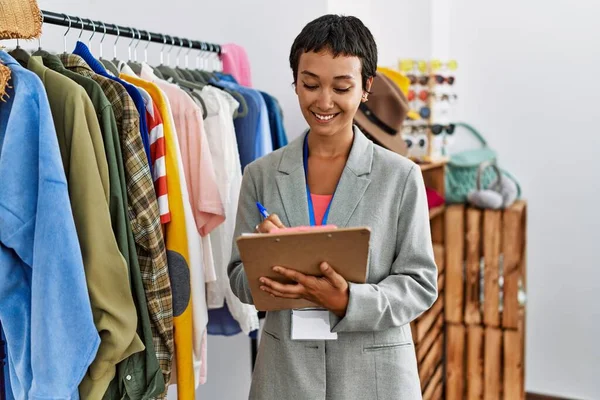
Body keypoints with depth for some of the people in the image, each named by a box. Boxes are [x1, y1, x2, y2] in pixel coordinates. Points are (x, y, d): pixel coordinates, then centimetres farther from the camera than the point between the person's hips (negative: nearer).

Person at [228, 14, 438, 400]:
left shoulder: (402, 176, -7)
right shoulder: (261, 175, -1)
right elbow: (241, 281, 3)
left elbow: (420, 283, -6)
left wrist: (347, 301, -21)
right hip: (284, 368, 2)